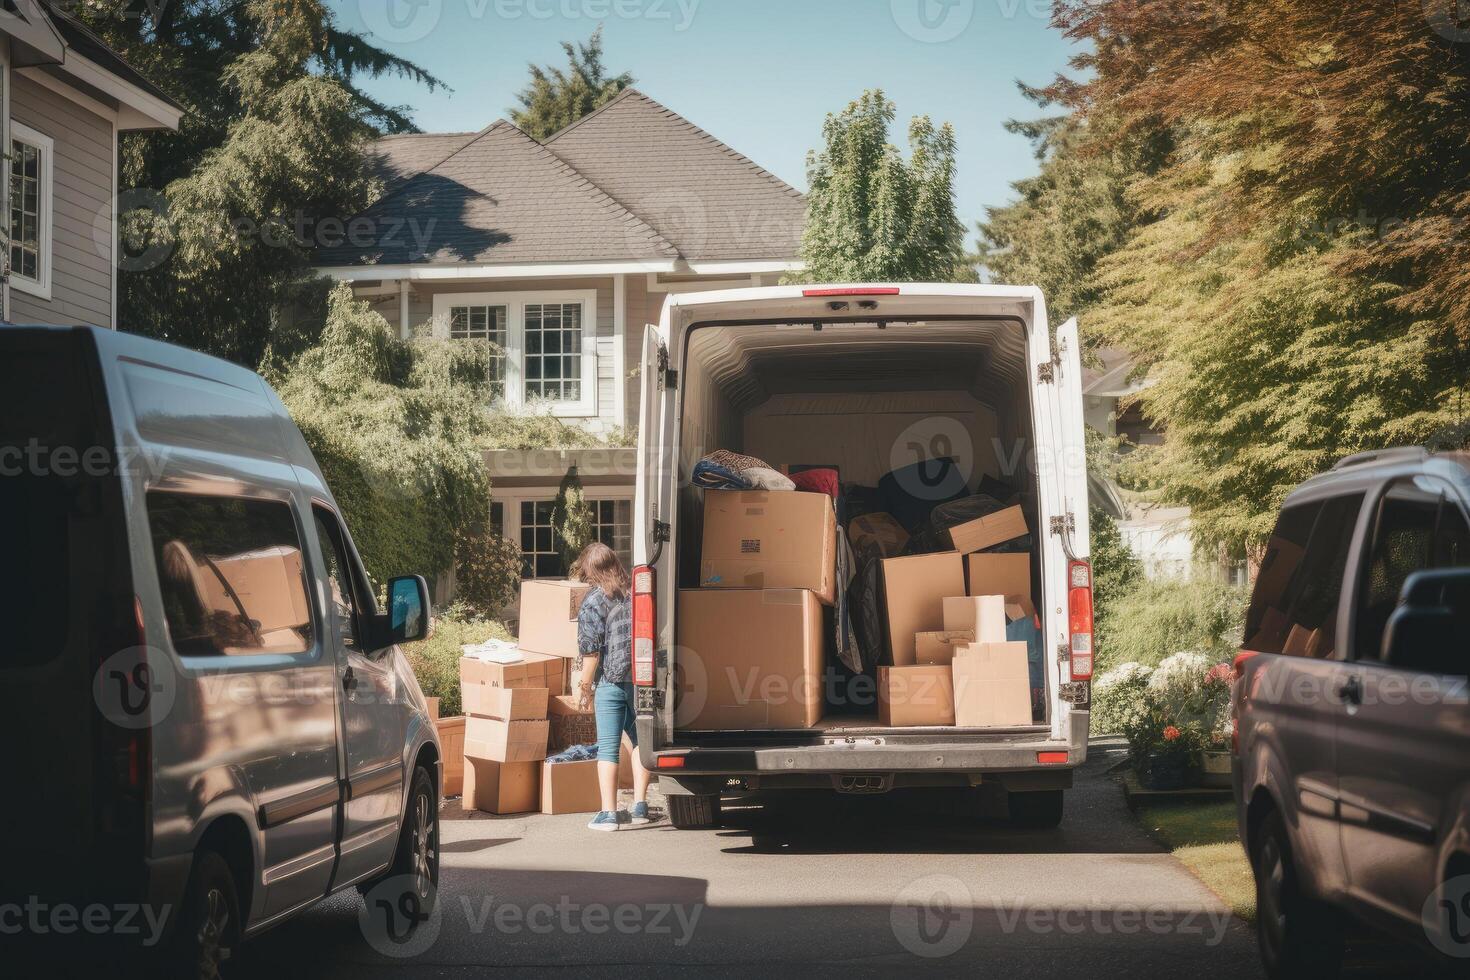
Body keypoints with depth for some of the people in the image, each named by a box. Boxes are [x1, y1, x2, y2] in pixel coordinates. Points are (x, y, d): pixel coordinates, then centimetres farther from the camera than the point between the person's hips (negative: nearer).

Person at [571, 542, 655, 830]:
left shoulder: (594, 601, -7)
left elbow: (591, 651, -10)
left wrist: (584, 685, 0)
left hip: (611, 680, -4)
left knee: (608, 748, 1)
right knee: (641, 741, 18)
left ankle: (609, 813, -2)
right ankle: (639, 806, 15)